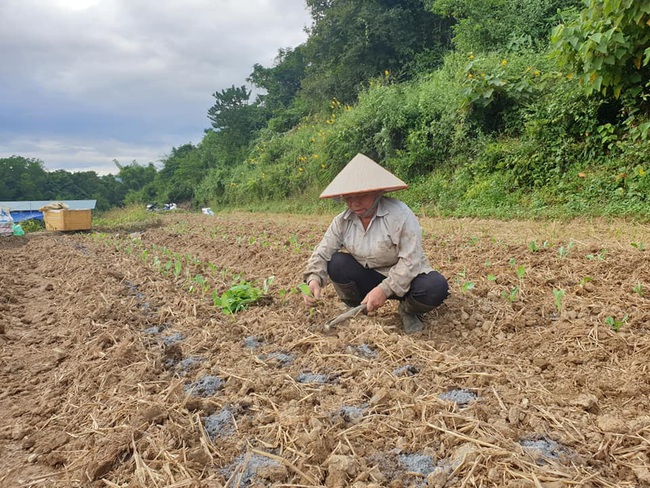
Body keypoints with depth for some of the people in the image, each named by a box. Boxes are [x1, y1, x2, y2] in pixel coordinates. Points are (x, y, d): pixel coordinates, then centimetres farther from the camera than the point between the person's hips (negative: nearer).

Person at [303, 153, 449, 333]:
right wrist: (314, 278, -31)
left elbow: (410, 260, -26)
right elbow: (322, 252, -10)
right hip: (370, 277, 4)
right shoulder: (342, 222, -7)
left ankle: (407, 310, 1)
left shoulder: (399, 214, -23)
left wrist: (384, 289, -35)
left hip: (405, 278, -3)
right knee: (337, 262, -21)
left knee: (436, 287, -33)